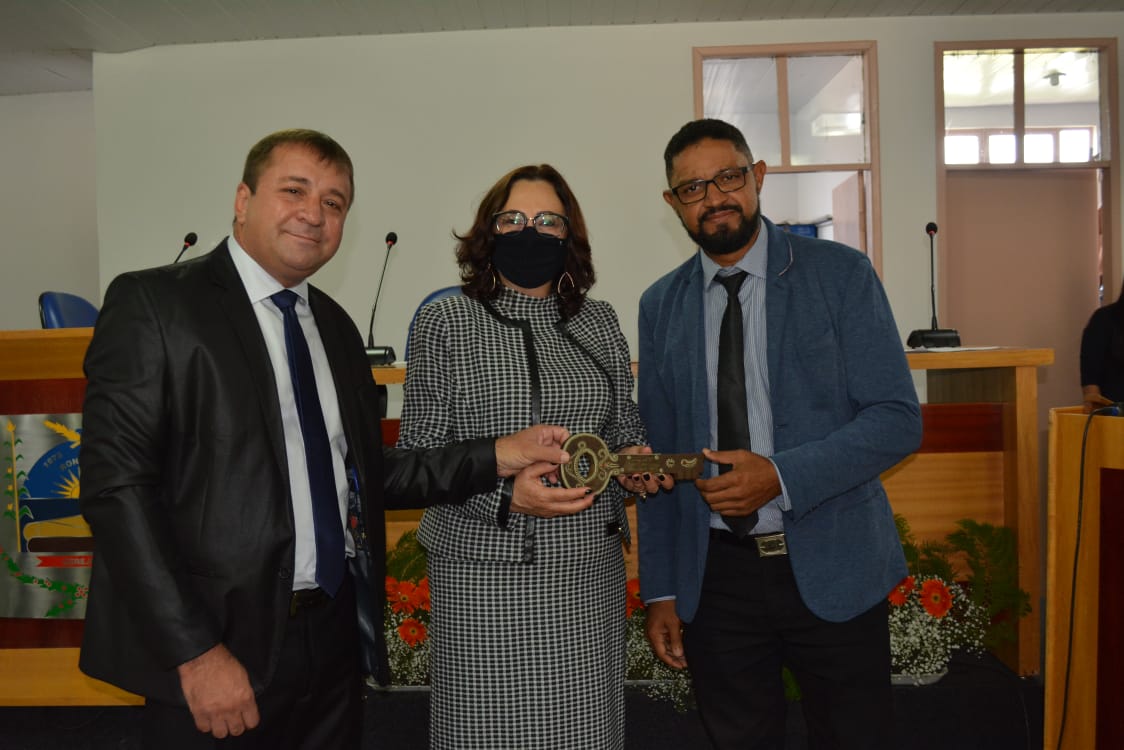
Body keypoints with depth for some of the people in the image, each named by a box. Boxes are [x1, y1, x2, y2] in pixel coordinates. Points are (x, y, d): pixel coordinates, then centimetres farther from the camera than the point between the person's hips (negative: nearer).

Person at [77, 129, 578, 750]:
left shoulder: (334, 325, 11)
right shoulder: (152, 303, -8)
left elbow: (365, 472, 9)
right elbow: (117, 484, -14)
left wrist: (496, 458, -3)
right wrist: (195, 652, -18)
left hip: (332, 633, 6)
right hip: (217, 651, -5)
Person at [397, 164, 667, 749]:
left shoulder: (598, 322, 9)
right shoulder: (445, 321, -2)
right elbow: (417, 449, -4)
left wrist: (632, 460, -5)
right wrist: (505, 493, -20)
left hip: (589, 568, 4)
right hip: (486, 573, -3)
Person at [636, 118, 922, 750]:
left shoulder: (841, 274, -4)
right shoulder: (661, 306, 4)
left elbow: (899, 419, -8)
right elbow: (659, 454, 6)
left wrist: (782, 476, -21)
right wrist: (661, 590, 5)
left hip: (831, 567, -2)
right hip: (714, 575, 2)